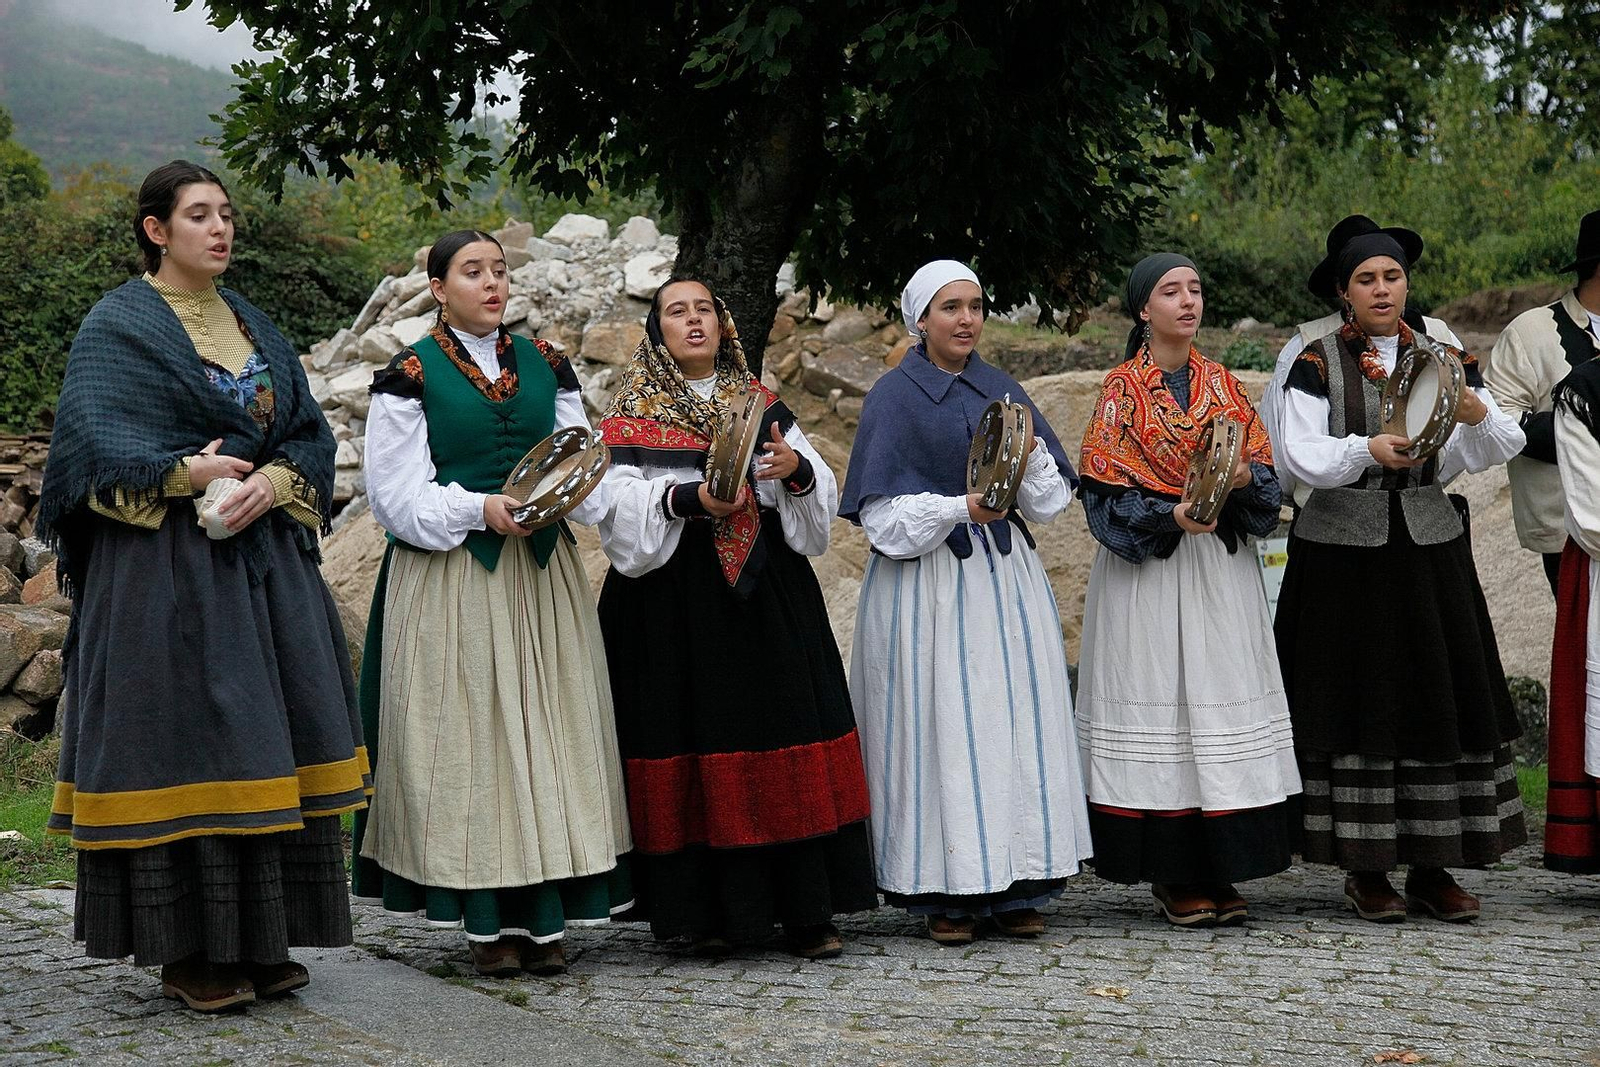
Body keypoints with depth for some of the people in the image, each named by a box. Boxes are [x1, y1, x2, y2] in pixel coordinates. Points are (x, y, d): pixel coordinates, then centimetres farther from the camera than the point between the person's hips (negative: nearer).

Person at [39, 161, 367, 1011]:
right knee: (182, 741, -7)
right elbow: (97, 441, -12)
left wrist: (271, 483, -9)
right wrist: (183, 476, -24)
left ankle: (258, 940, 11)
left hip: (264, 559, 6)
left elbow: (310, 433, 11)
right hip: (166, 567, -6)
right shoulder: (118, 326, -2)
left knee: (264, 742, 5)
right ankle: (186, 952, -2)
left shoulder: (252, 326, 16)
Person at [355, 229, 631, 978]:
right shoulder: (411, 376, 0)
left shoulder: (545, 367, 12)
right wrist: (481, 508, -18)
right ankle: (486, 922, 3)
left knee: (547, 734, 2)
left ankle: (544, 916, 8)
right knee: (468, 739, -3)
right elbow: (398, 496, -5)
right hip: (450, 584, -4)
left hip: (541, 578, 4)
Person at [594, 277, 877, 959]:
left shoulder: (760, 404, 15)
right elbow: (618, 506, -7)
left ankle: (807, 911, 0)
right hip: (672, 595, -2)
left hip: (766, 594, 2)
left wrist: (797, 469, -13)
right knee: (694, 736, -5)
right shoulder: (632, 415, 7)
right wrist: (686, 500, -21)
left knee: (783, 736, -2)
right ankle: (708, 910, 3)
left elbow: (820, 502, 9)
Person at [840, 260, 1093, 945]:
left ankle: (1015, 887, 9)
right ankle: (946, 893, 0)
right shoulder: (893, 397, -1)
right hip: (926, 581, -5)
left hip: (1004, 578, 5)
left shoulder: (1002, 391, 13)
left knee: (1014, 720, 3)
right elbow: (884, 515, -7)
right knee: (939, 727, -6)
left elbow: (1050, 501, 11)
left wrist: (1031, 457, -9)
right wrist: (960, 508, -20)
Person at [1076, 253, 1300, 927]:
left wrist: (1242, 478, -13)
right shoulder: (1122, 390, 0)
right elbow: (1104, 493, -6)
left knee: (1223, 701, 1)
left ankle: (1217, 872, 8)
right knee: (1158, 702, -5)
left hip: (1220, 568, 4)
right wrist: (1170, 517, -20)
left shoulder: (1225, 387, 13)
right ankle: (1172, 877, 2)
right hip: (1146, 572, -4)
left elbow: (1266, 474, 10)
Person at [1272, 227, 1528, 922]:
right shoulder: (1317, 363, 1)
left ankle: (1431, 868, 9)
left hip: (1428, 550, 3)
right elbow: (1298, 455, -10)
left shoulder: (1443, 360, 10)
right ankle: (1364, 871, 7)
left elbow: (1501, 448, 1)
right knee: (1356, 701, -2)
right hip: (1342, 556, -3)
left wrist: (1475, 412, -20)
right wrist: (1368, 451, -26)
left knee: (1437, 698, 1)